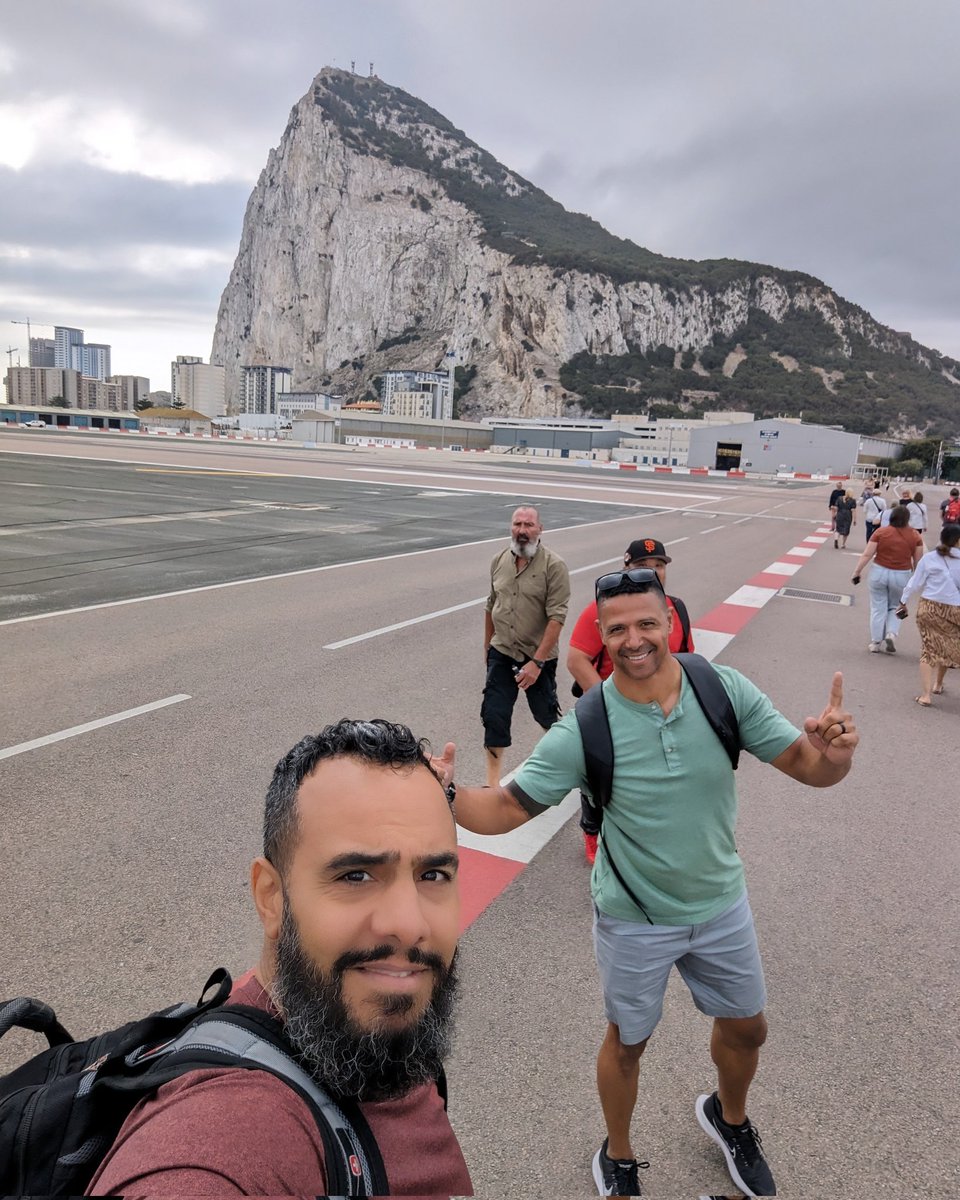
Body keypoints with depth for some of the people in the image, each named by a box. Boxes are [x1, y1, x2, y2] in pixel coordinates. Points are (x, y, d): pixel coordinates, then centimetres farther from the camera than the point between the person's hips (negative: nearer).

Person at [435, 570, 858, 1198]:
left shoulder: (726, 690, -19)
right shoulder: (584, 730, -25)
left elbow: (808, 767, -14)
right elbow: (505, 808, -21)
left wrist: (834, 754, -39)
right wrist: (446, 795, -42)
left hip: (721, 904, 3)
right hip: (635, 919, -3)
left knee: (746, 1029, 25)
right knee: (627, 1044, 20)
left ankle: (729, 1119, 61)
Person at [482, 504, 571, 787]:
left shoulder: (554, 566, -15)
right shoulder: (499, 561, 1)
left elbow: (556, 617, -20)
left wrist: (537, 662, -24)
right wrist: (487, 646, 19)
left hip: (538, 658, -3)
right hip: (501, 654, 4)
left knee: (545, 714, 14)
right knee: (494, 716, 1)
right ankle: (492, 783, 13)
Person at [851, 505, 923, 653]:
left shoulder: (881, 532, -7)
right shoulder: (914, 536, -3)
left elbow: (867, 554, -8)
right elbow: (917, 560, 3)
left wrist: (857, 571, 1)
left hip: (879, 572, -1)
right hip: (902, 576, 1)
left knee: (878, 608, 10)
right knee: (895, 608, 19)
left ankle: (876, 642, 15)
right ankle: (891, 634, -2)